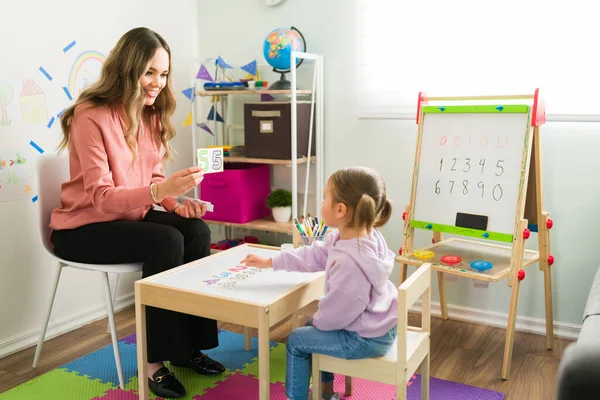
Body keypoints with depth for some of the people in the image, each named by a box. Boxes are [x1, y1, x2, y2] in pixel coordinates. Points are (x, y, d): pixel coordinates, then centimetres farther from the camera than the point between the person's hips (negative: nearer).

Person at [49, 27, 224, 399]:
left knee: (197, 230, -18)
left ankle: (189, 344, -8)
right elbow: (101, 197, -27)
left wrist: (177, 203, -13)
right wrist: (159, 190, -42)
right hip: (84, 227, -7)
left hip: (129, 216, 7)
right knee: (166, 241, -29)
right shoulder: (90, 116, -21)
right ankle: (155, 361, -17)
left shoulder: (151, 114, 3)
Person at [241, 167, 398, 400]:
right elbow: (314, 256, 7)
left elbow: (337, 311, -26)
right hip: (376, 326, 9)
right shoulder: (359, 236, -4)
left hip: (365, 338, -9)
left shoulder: (349, 261, -37)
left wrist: (318, 320, -3)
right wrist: (269, 262, 12)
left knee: (296, 340, 6)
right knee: (313, 326, 28)